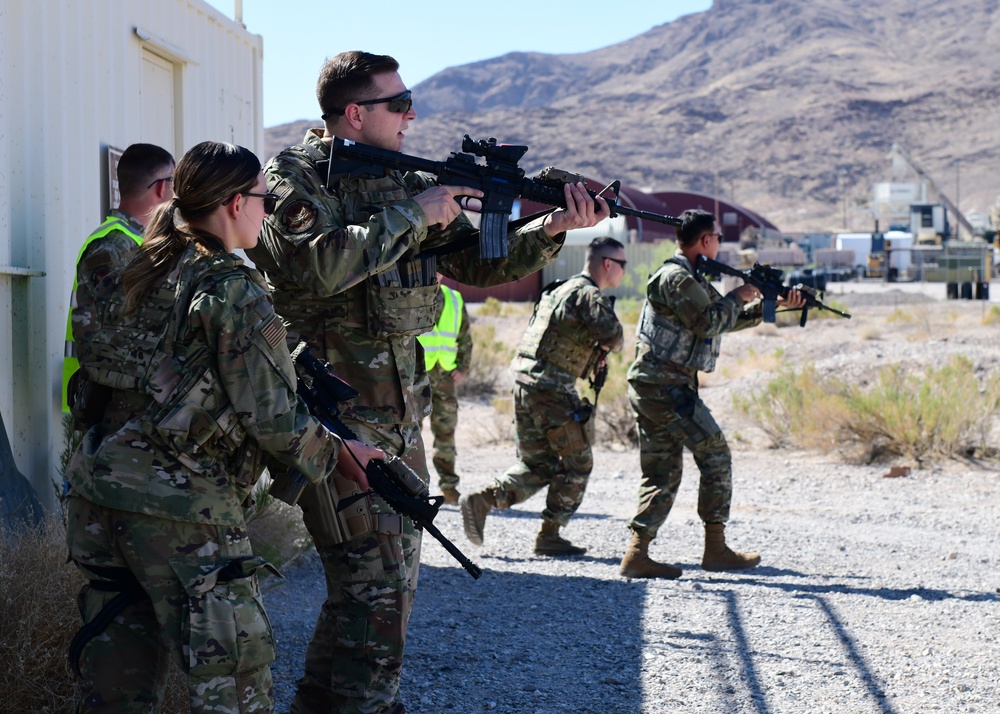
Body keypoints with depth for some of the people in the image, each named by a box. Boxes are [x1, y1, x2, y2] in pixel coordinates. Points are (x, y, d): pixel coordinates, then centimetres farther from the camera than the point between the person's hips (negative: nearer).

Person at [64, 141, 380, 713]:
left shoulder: (137, 274, 11)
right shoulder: (234, 290, -12)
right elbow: (271, 418, -14)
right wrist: (337, 454, 3)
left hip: (97, 493, 8)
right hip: (179, 509, -8)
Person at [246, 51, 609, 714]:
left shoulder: (406, 182, 12)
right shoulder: (296, 177, -9)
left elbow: (478, 263, 11)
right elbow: (319, 267, -27)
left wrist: (551, 227, -5)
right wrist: (413, 215, -19)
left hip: (399, 419, 8)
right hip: (336, 417, -8)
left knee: (392, 581, 15)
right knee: (375, 587, -12)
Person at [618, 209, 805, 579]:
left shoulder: (688, 278, 21)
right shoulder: (677, 278, -11)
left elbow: (727, 321, 26)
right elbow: (709, 323, -19)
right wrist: (738, 297, -4)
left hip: (649, 388, 10)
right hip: (667, 388, -10)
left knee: (663, 472, 7)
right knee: (715, 455, -1)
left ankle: (637, 554, 0)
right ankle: (716, 549, 3)